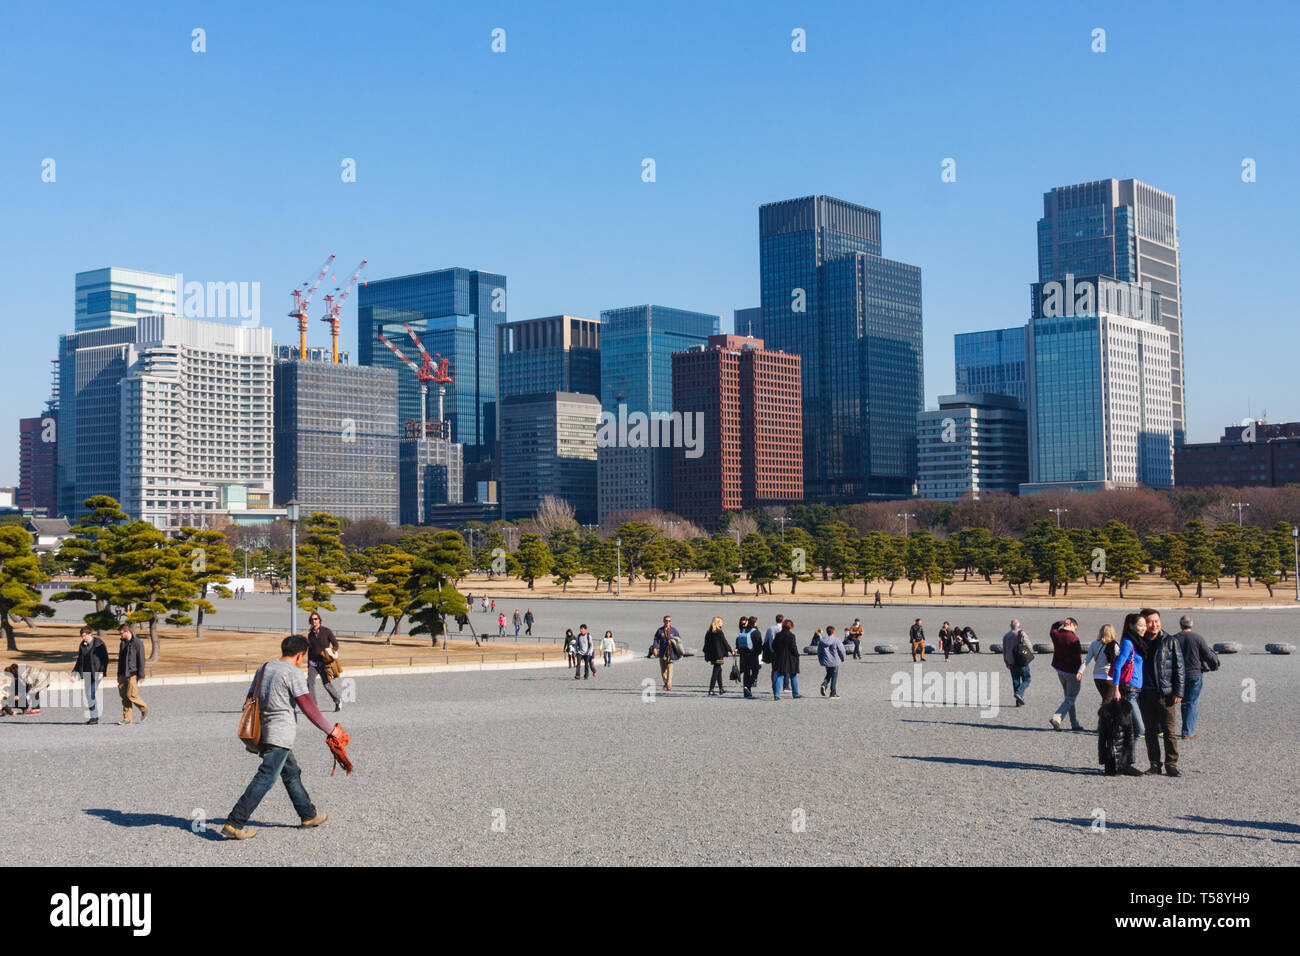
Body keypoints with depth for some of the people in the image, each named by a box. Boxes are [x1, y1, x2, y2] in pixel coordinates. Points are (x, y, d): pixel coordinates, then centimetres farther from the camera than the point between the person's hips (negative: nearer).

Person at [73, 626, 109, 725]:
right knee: (87, 695, 3)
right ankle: (90, 717, 8)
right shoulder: (82, 645, 11)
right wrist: (75, 673, 9)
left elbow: (105, 659, -6)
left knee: (93, 694, -13)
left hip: (96, 672, -6)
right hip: (86, 673, 6)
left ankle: (95, 716, -9)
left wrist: (102, 672, -14)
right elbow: (79, 660, 19)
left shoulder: (99, 643, -6)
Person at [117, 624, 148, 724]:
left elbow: (141, 660, -10)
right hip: (123, 674, 7)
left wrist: (141, 676, -14)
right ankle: (127, 718, 6)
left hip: (133, 674, -7)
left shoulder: (138, 643, -8)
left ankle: (144, 709, 11)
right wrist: (118, 675, 19)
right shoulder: (122, 643, 14)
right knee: (124, 696, 2)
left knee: (131, 695, -12)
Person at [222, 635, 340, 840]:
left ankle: (309, 815, 30)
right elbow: (308, 708, -14)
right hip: (280, 736, -9)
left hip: (264, 732, 9)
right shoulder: (293, 673, -11)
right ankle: (234, 824, -14)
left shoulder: (264, 668, 14)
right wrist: (330, 730, -6)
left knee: (292, 773, 20)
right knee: (265, 779, -10)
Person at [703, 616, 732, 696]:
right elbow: (725, 643, -8)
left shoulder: (708, 633, 6)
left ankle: (721, 689, 30)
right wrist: (731, 650, 4)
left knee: (719, 670, 21)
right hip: (718, 655, -7)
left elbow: (706, 644, 10)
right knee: (716, 672, -4)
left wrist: (707, 655, 17)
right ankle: (711, 691, -8)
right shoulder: (719, 632, -13)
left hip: (711, 655, 7)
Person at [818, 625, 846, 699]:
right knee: (834, 676, 6)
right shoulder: (836, 640, -13)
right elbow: (841, 650, -8)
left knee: (828, 674, 24)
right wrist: (842, 658, 10)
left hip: (826, 661, 4)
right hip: (834, 662, -4)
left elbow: (819, 652, 7)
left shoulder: (822, 641, 0)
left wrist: (820, 660, 20)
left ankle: (824, 684, -3)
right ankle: (833, 693, 9)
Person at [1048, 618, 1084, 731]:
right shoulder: (1073, 638, -17)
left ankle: (1075, 724, 20)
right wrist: (1079, 672, -10)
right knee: (1071, 699, -1)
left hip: (1059, 671, 7)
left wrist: (1061, 622, 8)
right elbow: (1078, 656, -17)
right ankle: (1056, 718, -17)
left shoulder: (1056, 634, 0)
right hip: (1072, 672, -7)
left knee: (1069, 698, 16)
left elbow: (1053, 628, 26)